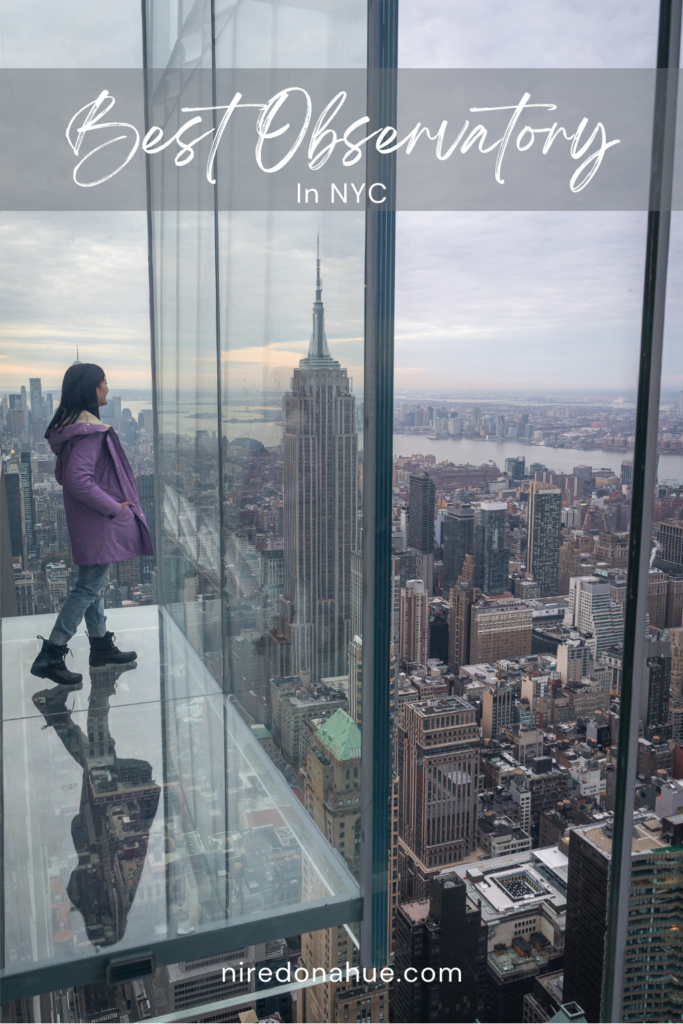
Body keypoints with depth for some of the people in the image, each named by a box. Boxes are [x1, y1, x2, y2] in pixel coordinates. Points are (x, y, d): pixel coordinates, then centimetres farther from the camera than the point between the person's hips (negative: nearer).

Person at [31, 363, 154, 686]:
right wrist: (114, 507, -19)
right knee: (89, 587, -4)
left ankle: (101, 646, 30)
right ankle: (50, 656, 0)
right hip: (98, 522, -10)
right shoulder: (89, 430, -21)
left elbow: (64, 474, 17)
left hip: (89, 519, 10)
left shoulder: (70, 425, 10)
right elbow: (78, 479, -28)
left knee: (94, 583, 18)